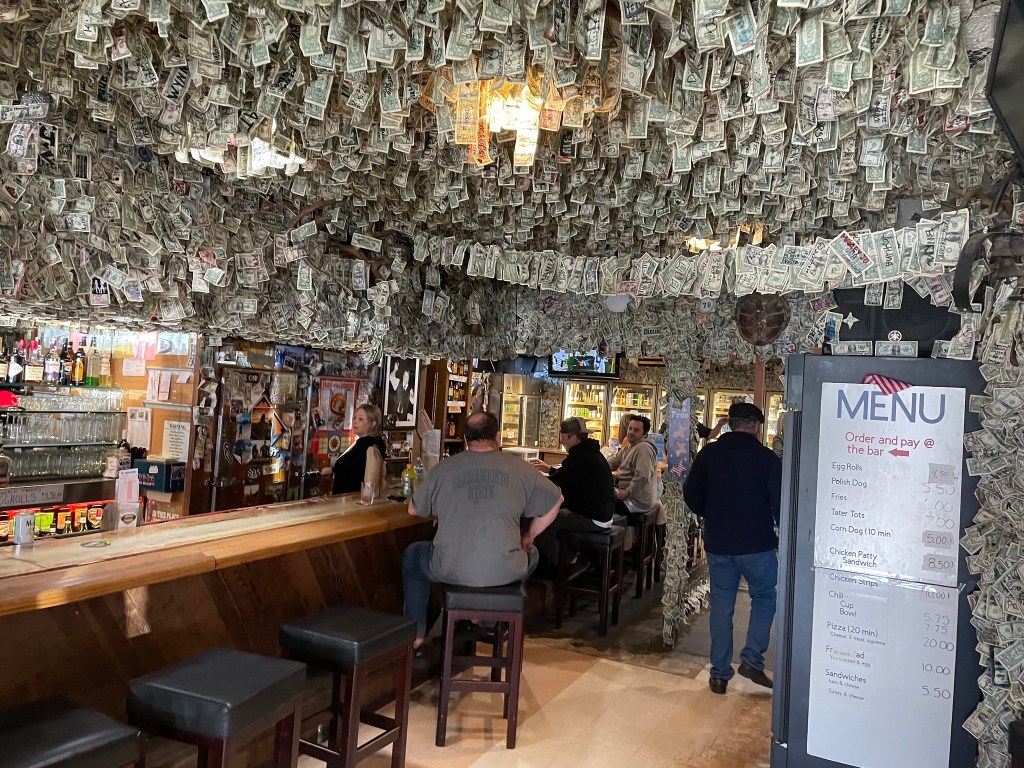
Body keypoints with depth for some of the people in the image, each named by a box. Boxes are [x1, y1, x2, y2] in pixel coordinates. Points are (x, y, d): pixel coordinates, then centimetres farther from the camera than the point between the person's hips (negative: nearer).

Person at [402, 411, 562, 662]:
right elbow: (556, 500, 13)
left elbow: (413, 509, 14)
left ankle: (416, 642, 29)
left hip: (451, 570, -1)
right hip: (505, 572, 1)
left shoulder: (443, 468, 0)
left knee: (411, 556, 31)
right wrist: (529, 536, 23)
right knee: (531, 555, 35)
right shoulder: (519, 467, 1)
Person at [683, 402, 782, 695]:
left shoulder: (709, 454, 0)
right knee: (765, 597, 18)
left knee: (721, 605, 11)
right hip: (757, 544, -3)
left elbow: (691, 493, 3)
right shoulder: (766, 458, -10)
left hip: (717, 543, 3)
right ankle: (752, 659, 8)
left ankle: (720, 673, 16)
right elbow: (779, 502, -8)